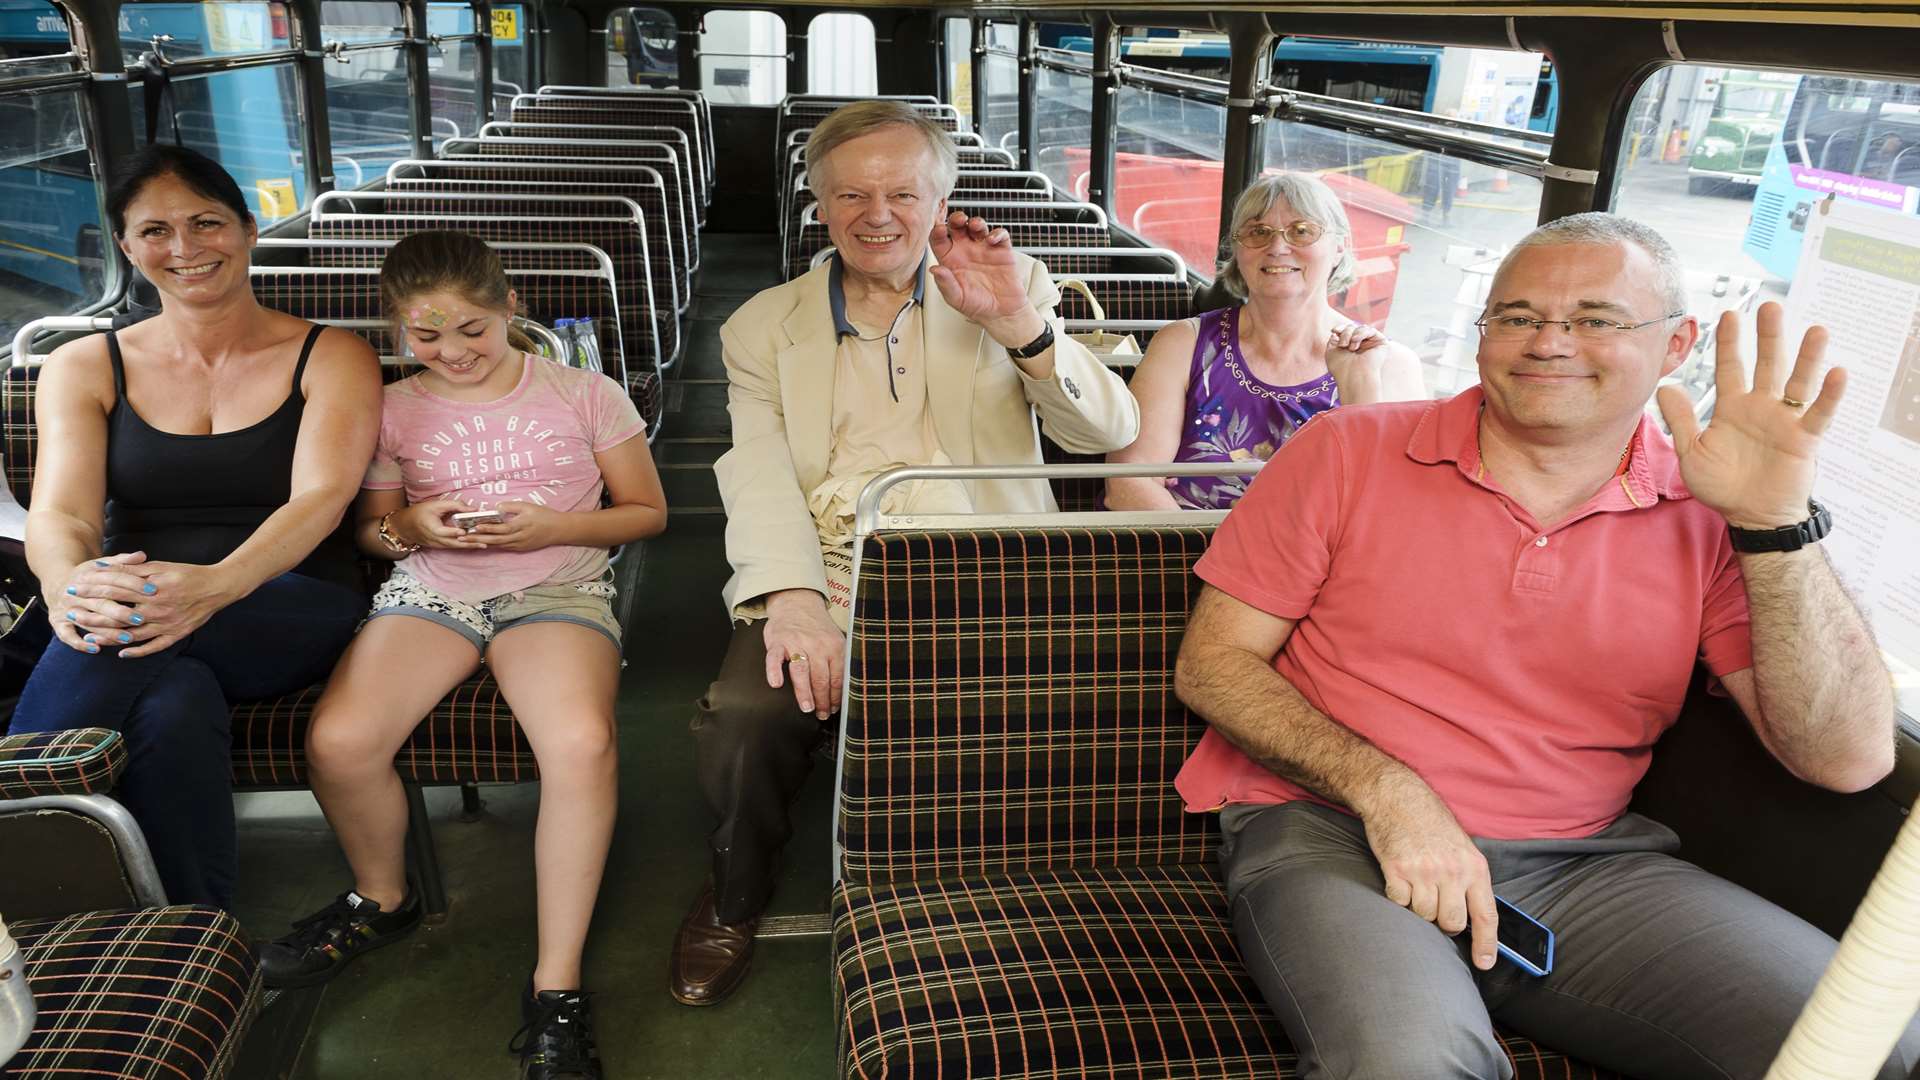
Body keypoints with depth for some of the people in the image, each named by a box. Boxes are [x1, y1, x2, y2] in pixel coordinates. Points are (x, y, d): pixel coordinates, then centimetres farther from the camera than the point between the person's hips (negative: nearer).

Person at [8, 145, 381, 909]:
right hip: (135, 615, 2)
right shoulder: (84, 368, 11)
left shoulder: (331, 357, 4)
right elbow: (58, 512, -4)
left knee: (108, 645, -34)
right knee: (175, 706, -36)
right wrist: (69, 583, -32)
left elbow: (320, 498, -13)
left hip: (292, 614, -2)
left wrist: (216, 585, -35)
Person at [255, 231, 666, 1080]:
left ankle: (556, 985, -20)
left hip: (557, 588, -3)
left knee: (581, 742, -35)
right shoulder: (393, 410, 12)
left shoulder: (585, 395, 6)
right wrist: (407, 526, -5)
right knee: (338, 739, -25)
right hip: (428, 591, 3)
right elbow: (367, 528, 20)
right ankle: (382, 898, 10)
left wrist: (555, 526, -10)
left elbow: (648, 512, 8)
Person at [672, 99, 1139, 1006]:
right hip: (819, 584, 1)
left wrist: (1018, 325, -15)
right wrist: (794, 599, -20)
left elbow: (1111, 433, 2)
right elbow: (758, 476, -1)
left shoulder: (1012, 293, 13)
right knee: (742, 723, -26)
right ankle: (735, 897, 8)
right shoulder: (764, 326, 14)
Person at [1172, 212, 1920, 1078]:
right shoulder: (1347, 452, -1)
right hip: (1329, 831, -3)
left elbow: (1847, 760, -4)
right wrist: (1386, 792, -15)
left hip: (1582, 862, 4)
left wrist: (1776, 524, -15)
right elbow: (1210, 663, -2)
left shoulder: (1709, 517, 5)